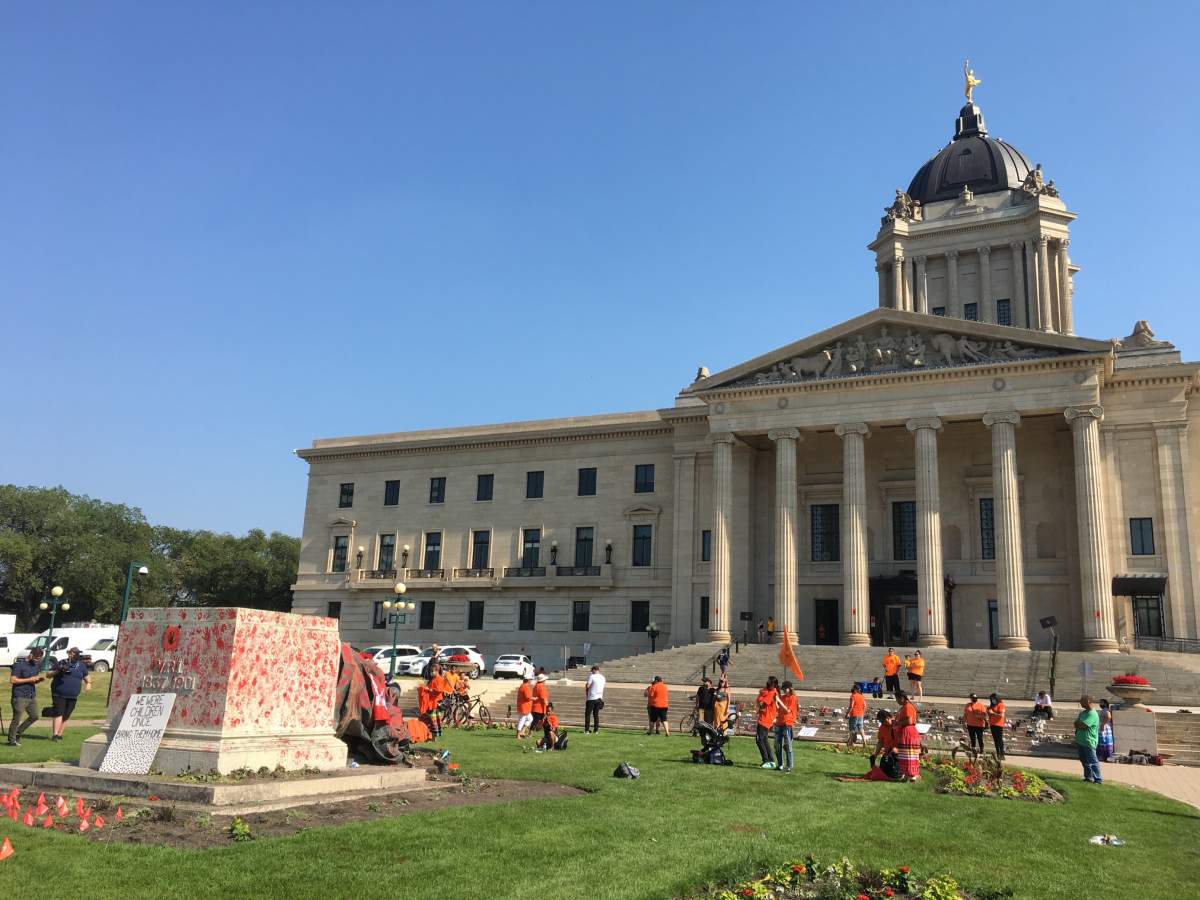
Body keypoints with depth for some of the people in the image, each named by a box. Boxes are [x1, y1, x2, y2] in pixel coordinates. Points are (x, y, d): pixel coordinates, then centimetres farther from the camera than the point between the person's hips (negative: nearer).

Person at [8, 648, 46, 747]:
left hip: (32, 696, 7)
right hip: (20, 696, -7)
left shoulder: (37, 665, 10)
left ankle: (18, 733, 26)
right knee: (16, 719, -2)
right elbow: (12, 680, -17)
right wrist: (29, 679, -20)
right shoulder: (19, 664, -12)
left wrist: (40, 679, -3)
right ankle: (12, 740, 11)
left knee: (34, 716, 9)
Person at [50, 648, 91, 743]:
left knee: (65, 716, 7)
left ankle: (59, 734, 18)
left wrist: (88, 683, 0)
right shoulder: (61, 663, -1)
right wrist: (58, 671, -17)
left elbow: (87, 676, 20)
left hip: (73, 696, 4)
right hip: (59, 694, -4)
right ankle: (55, 735, -14)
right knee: (59, 713, -13)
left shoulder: (81, 665, 10)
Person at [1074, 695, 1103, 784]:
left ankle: (1098, 779, 1)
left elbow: (1082, 725, -24)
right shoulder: (1083, 713, 13)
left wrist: (1078, 724, -4)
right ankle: (1088, 777, 24)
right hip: (1081, 741, 9)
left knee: (1093, 761, -4)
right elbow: (1077, 723, 13)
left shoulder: (1092, 714, -18)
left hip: (1089, 742, -9)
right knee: (1084, 760, 15)